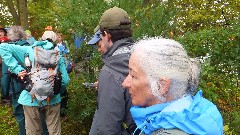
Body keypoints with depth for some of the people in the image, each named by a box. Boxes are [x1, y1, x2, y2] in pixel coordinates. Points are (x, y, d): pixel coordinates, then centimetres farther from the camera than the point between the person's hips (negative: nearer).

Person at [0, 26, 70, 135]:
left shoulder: (29, 51, 0)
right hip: (53, 99, 1)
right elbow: (65, 80, -1)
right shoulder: (57, 55, 1)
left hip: (32, 99, -1)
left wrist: (17, 69, -9)